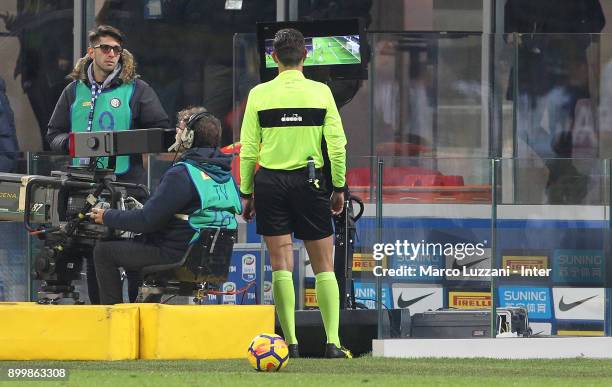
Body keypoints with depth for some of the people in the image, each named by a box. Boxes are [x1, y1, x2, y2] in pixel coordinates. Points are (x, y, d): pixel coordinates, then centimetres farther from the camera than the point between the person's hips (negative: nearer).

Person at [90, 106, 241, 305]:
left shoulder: (181, 174, -19)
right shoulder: (225, 172, 8)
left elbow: (148, 220, -19)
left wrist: (107, 217, -3)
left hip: (177, 255, -9)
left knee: (103, 251, 3)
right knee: (134, 244, 33)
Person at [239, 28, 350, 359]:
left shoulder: (259, 94, -1)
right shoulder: (320, 92, -2)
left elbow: (248, 149, 0)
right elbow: (337, 145, -2)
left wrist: (246, 192, 9)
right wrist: (339, 188, 7)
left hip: (270, 182, 0)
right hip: (309, 181, 0)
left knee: (281, 265, 3)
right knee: (324, 266, 5)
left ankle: (291, 342, -1)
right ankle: (333, 342, -1)